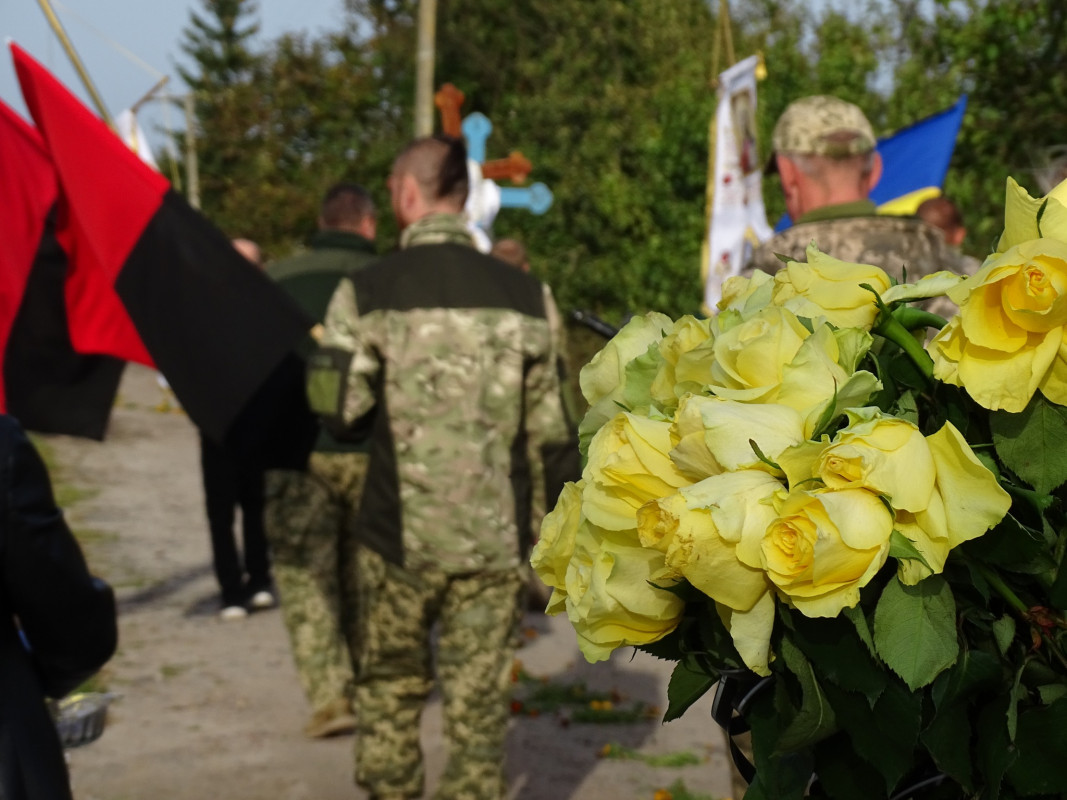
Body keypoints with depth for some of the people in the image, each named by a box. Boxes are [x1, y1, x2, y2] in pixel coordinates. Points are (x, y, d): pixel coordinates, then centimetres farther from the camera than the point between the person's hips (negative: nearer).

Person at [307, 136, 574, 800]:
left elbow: (337, 406, -8)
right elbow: (550, 429, 1)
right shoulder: (525, 294, -1)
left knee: (390, 693, 18)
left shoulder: (367, 291, -6)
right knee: (478, 705, 8)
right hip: (496, 539, 1)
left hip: (399, 535, 0)